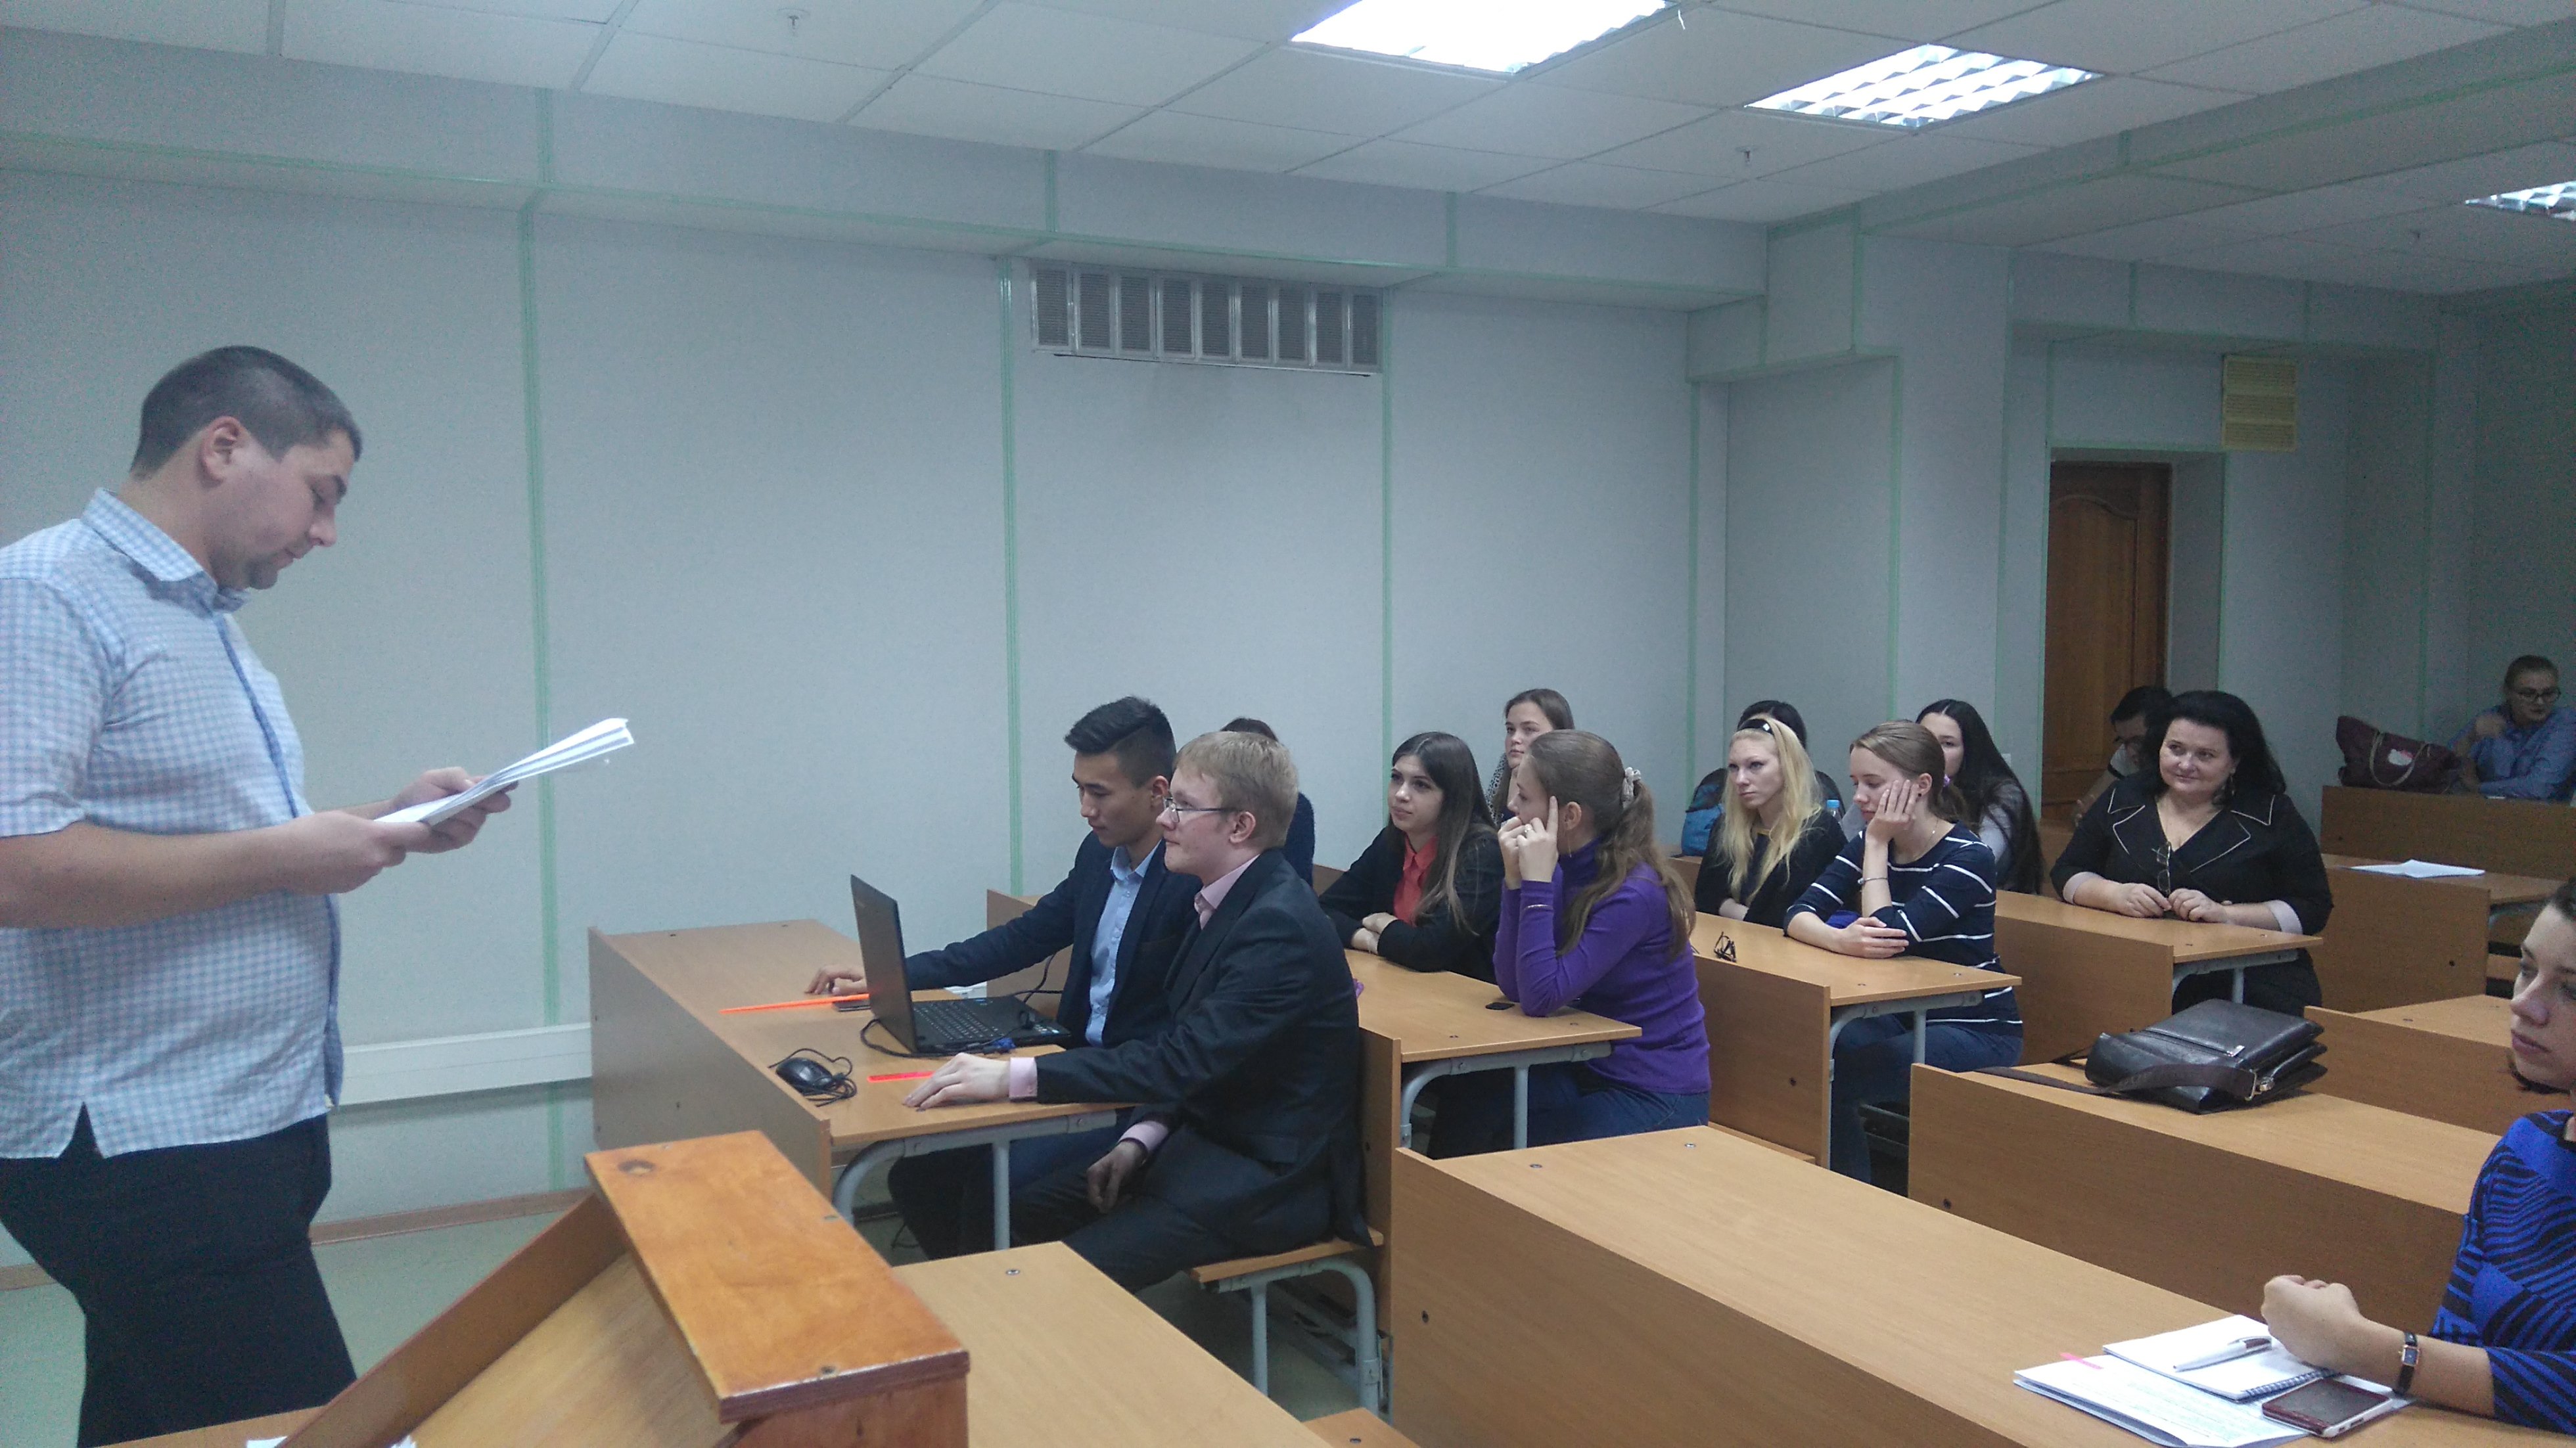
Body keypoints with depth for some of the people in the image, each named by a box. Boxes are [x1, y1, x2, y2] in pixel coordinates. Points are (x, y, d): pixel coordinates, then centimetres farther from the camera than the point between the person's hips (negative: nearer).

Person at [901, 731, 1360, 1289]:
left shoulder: (1281, 925, -23)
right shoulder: (1227, 903, 7)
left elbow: (1184, 1058, -29)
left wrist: (1014, 1076, -30)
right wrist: (1140, 1141, -2)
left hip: (1273, 1176, -9)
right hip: (1207, 1135, 9)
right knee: (1023, 1216, 2)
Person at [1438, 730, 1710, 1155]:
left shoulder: (1635, 892, -23)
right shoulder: (1568, 870, 0)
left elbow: (1541, 996, -24)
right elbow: (1512, 985, -4)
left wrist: (1537, 883, -25)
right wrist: (1516, 877, -13)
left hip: (1656, 1095, -7)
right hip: (1590, 1069, 7)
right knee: (1463, 1105, -10)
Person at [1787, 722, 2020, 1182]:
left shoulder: (1968, 857, -16)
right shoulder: (1865, 848, 3)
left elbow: (1891, 935, -26)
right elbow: (1799, 914, -9)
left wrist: (1877, 847, -17)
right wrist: (1841, 940, -31)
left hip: (1976, 1031, -6)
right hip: (1901, 1017, 6)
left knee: (1830, 1077, -25)